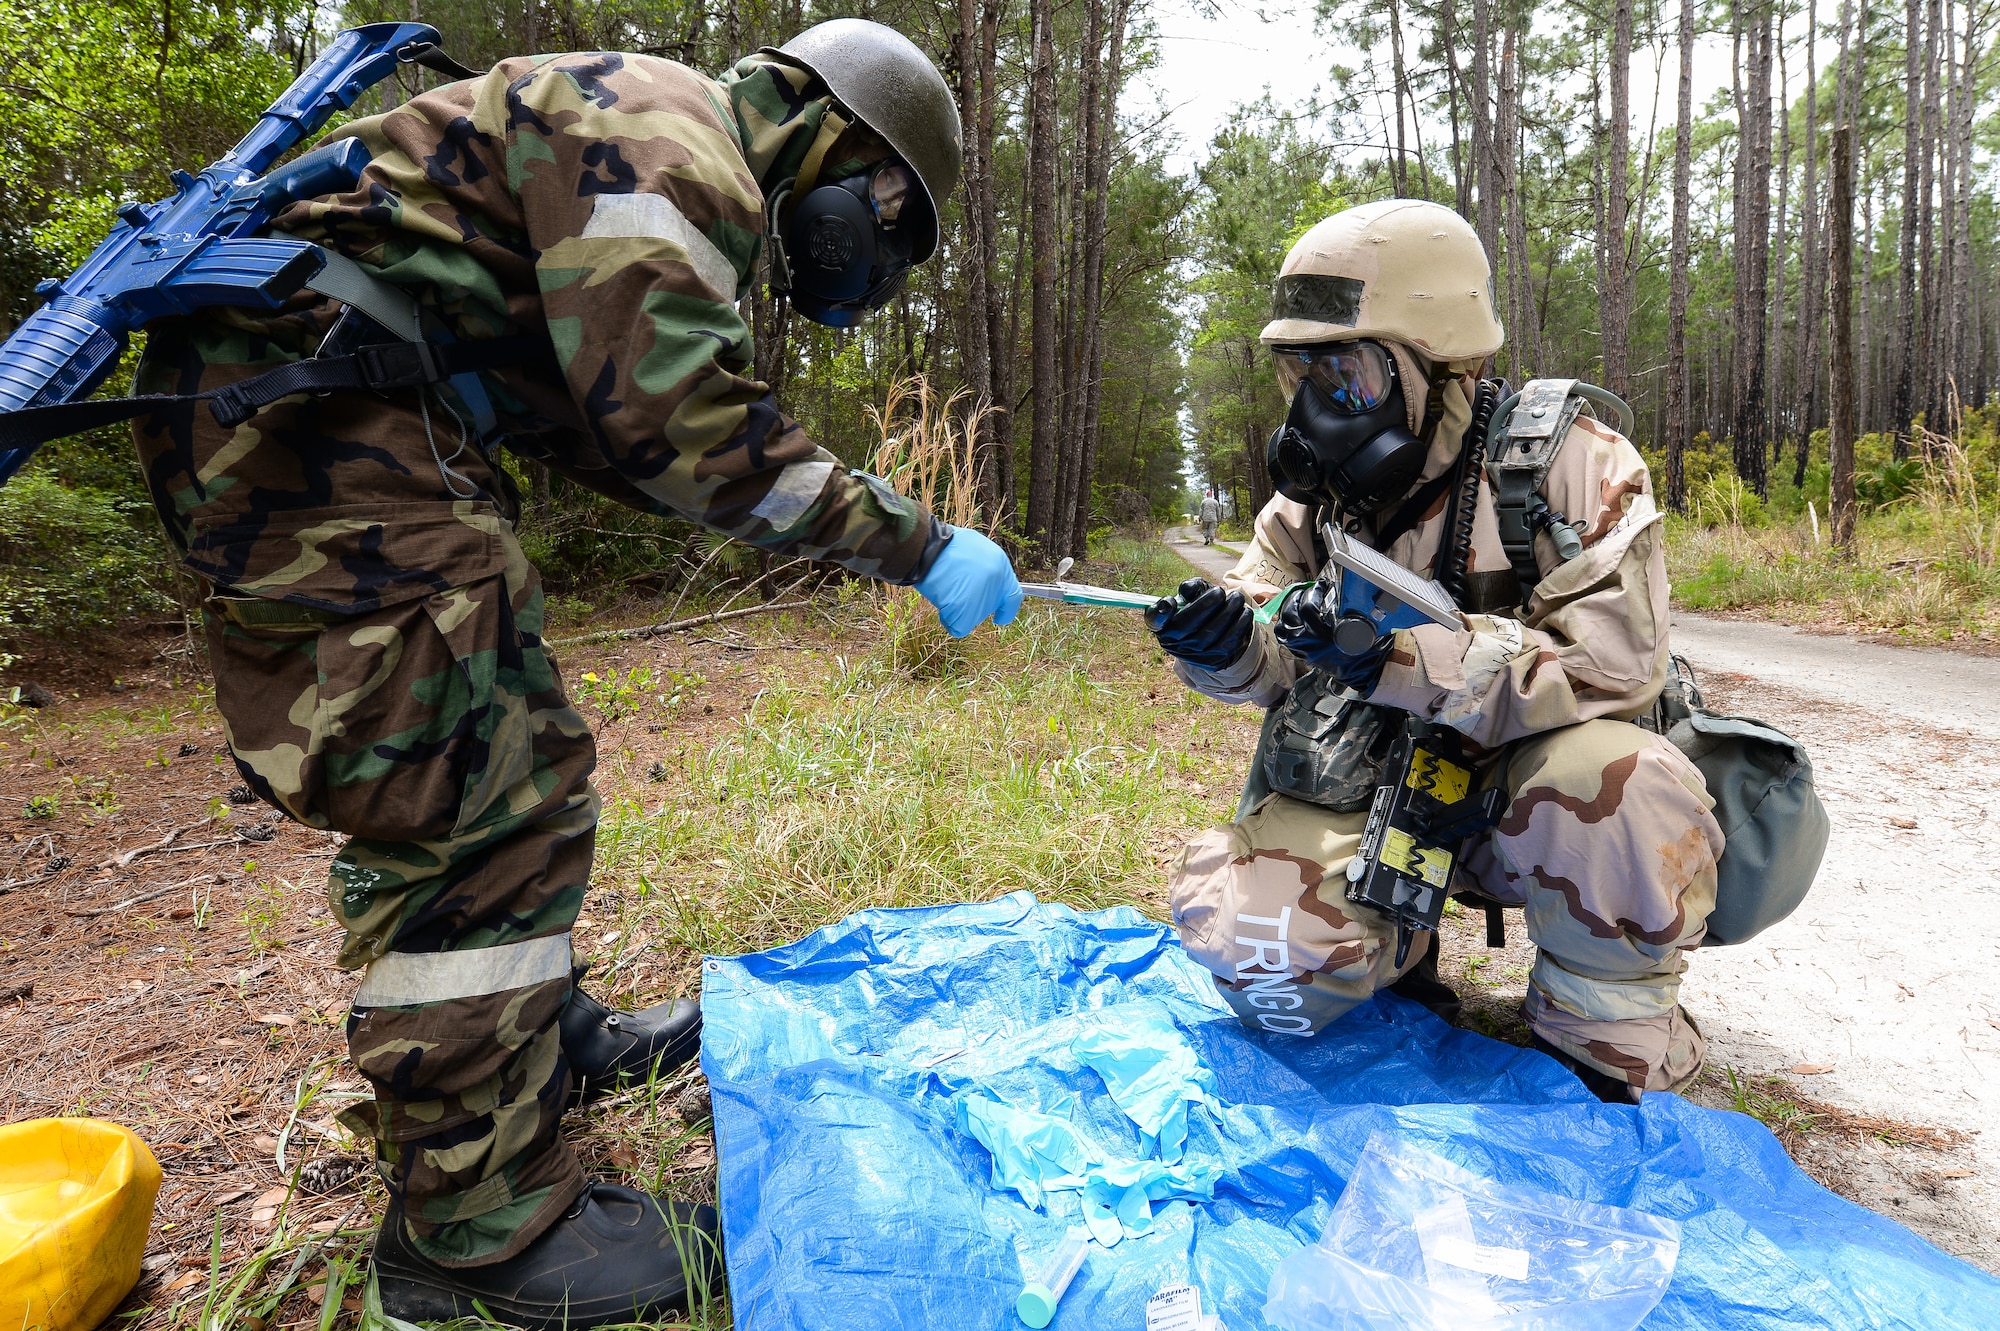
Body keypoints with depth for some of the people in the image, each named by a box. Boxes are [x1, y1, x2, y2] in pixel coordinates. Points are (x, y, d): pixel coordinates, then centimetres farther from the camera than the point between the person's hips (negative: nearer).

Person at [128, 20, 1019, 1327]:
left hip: (379, 431, 11)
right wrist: (911, 541, -17)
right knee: (482, 809, -12)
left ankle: (544, 1039, 31)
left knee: (519, 747, 15)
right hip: (299, 396, -11)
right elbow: (675, 411, -23)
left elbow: (596, 420, 20)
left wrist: (832, 507, 15)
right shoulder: (671, 129, -10)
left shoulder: (689, 182, 21)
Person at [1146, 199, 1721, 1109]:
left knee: (1616, 778, -37)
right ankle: (1391, 946, 15)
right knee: (1253, 938, -22)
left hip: (1529, 789, -2)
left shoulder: (1571, 465, -14)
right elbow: (1283, 660, 0)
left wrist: (1403, 659, -37)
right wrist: (1230, 645, -25)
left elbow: (1616, 660, -24)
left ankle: (1610, 1051, -8)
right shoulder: (1317, 491, 1)